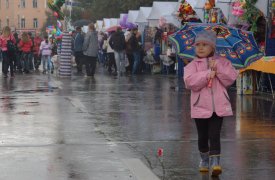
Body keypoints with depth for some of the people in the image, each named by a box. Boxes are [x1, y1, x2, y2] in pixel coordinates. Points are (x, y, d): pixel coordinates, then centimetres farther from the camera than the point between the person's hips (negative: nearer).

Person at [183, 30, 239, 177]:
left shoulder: (222, 62, 7)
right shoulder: (192, 65, 2)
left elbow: (231, 78, -5)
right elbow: (190, 81, -15)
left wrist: (217, 68, -13)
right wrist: (208, 74, -18)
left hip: (219, 106, 0)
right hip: (200, 106, 1)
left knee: (214, 135, -8)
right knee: (203, 136, 11)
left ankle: (215, 162, -9)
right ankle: (204, 159, 31)